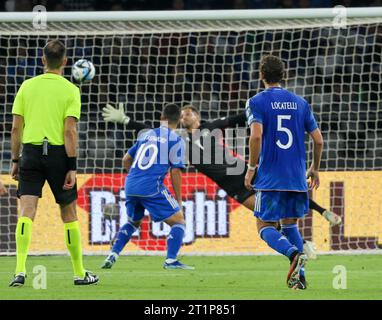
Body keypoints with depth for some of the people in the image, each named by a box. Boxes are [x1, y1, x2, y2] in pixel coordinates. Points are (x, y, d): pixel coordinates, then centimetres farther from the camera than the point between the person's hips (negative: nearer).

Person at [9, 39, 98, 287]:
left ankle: (20, 270, -21)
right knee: (69, 213, 11)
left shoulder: (27, 86, 5)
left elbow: (16, 128, 3)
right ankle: (80, 273, 20)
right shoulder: (70, 90, -3)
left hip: (31, 151, 1)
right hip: (57, 152, -1)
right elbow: (70, 131, -10)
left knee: (27, 211, -4)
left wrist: (15, 160, 11)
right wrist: (72, 168, -9)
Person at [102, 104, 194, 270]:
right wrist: (179, 200, 3)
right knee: (178, 221, 4)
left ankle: (112, 256, 16)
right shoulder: (176, 140, 2)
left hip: (130, 187, 6)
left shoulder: (145, 135, 19)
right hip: (152, 188, -6)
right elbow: (175, 171, -5)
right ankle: (171, 260, -13)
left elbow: (126, 159, 25)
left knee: (133, 222, 29)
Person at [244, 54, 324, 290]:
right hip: (297, 178, 4)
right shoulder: (300, 103, 9)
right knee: (290, 225, 18)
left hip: (270, 179, -4)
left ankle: (295, 253, -25)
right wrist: (315, 169, 24)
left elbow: (256, 136, -18)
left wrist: (251, 169, -7)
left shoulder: (257, 102, -4)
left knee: (265, 227, 4)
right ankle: (299, 277, 5)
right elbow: (318, 140, 8)